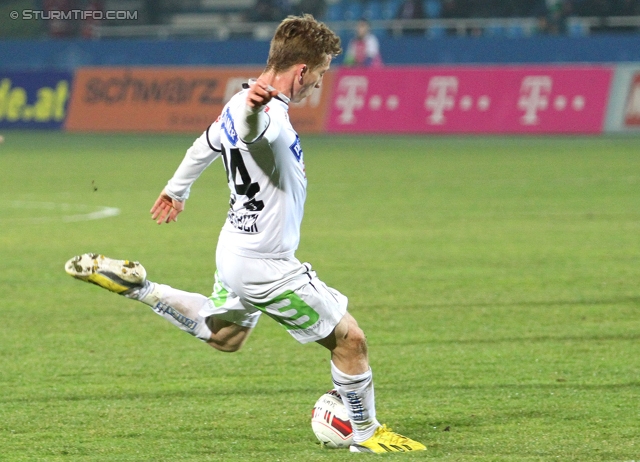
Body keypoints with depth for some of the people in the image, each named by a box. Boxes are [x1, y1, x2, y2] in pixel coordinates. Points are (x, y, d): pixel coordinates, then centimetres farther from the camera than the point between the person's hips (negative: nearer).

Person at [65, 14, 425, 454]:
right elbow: (251, 130, -52)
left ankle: (135, 286, 26)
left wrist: (176, 190, 41)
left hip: (236, 249, 10)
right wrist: (256, 105, -77)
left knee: (223, 335, 35)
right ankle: (367, 433, 18)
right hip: (266, 266, -10)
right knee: (350, 339, 2)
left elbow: (205, 146, 23)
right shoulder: (269, 115, -26)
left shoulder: (243, 105, 5)